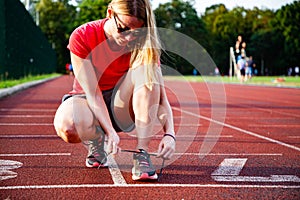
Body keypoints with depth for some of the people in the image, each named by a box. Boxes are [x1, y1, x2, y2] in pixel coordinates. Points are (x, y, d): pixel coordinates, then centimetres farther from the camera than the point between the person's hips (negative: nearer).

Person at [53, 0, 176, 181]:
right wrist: (110, 131, -37)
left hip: (122, 108, 2)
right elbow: (92, 93, -24)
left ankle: (142, 153, -28)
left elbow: (161, 97, -18)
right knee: (67, 126, -39)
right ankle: (96, 140, 0)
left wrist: (170, 134, -35)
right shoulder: (82, 37, -20)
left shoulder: (143, 46, -15)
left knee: (146, 70, -29)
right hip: (88, 102, -2)